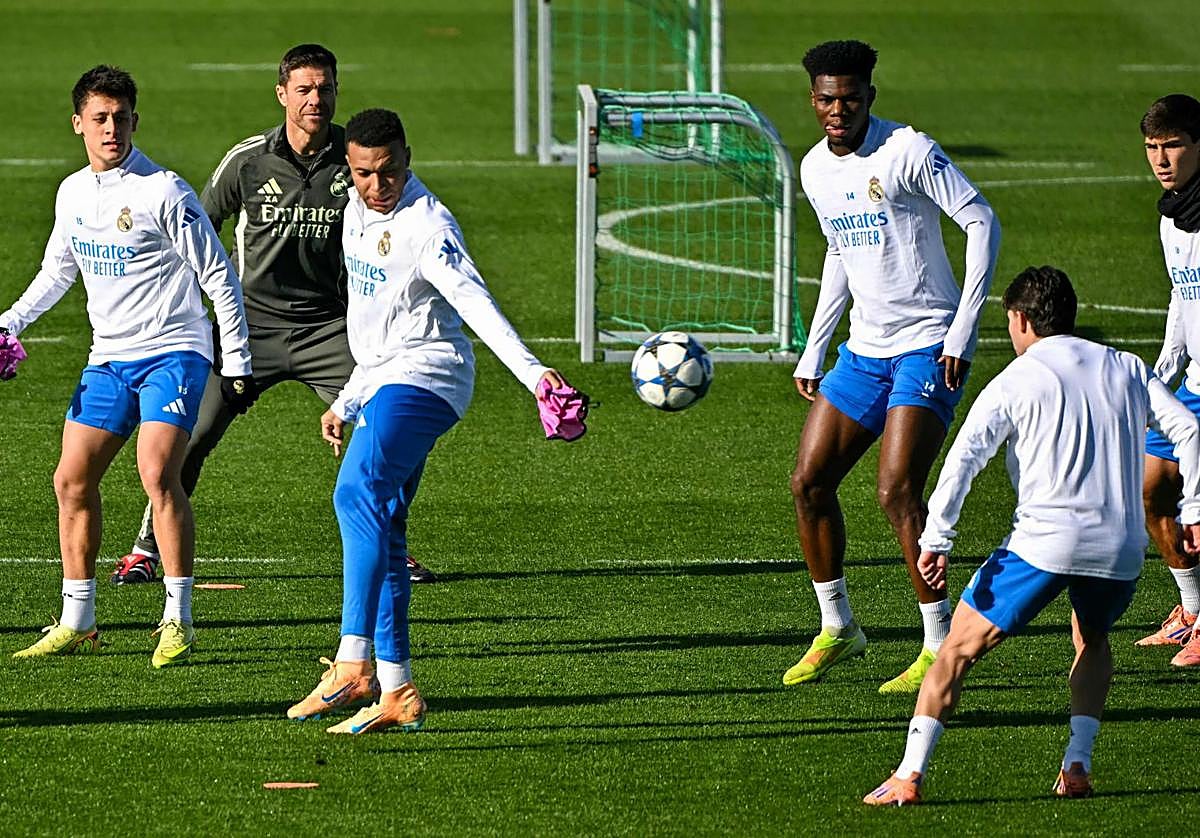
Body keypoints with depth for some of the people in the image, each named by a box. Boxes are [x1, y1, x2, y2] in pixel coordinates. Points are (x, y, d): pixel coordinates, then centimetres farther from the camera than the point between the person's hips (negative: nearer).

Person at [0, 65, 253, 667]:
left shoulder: (163, 192, -12)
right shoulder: (73, 193, 8)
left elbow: (217, 275, -8)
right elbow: (57, 270, 24)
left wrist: (238, 361, -9)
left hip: (172, 352, -7)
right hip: (108, 360, 7)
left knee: (157, 474, -22)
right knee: (72, 480, 4)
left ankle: (178, 622, -16)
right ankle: (77, 623, 14)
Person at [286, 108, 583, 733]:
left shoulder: (426, 224, -15)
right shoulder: (357, 212, 13)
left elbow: (475, 302, -28)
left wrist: (532, 372, -41)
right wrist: (346, 402, 29)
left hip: (424, 377, -10)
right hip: (381, 385, 10)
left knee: (358, 493, -28)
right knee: (382, 535, 7)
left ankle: (353, 664, -35)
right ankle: (397, 692, 10)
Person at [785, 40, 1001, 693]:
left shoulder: (908, 151, -14)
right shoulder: (815, 169, 8)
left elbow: (982, 224, -13)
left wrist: (962, 331, -17)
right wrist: (814, 351, 19)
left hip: (928, 347, -8)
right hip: (865, 350, 8)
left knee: (896, 492, -17)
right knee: (808, 481, 3)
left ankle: (940, 647, -9)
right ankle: (836, 629, 19)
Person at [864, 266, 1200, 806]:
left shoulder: (1015, 381, 3)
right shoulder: (1126, 370, 16)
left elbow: (964, 457, -8)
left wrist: (936, 539, -10)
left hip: (1044, 542, -4)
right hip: (1122, 548, 4)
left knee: (959, 647, 4)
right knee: (1091, 639, 32)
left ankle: (909, 775, -6)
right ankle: (1077, 766, 14)